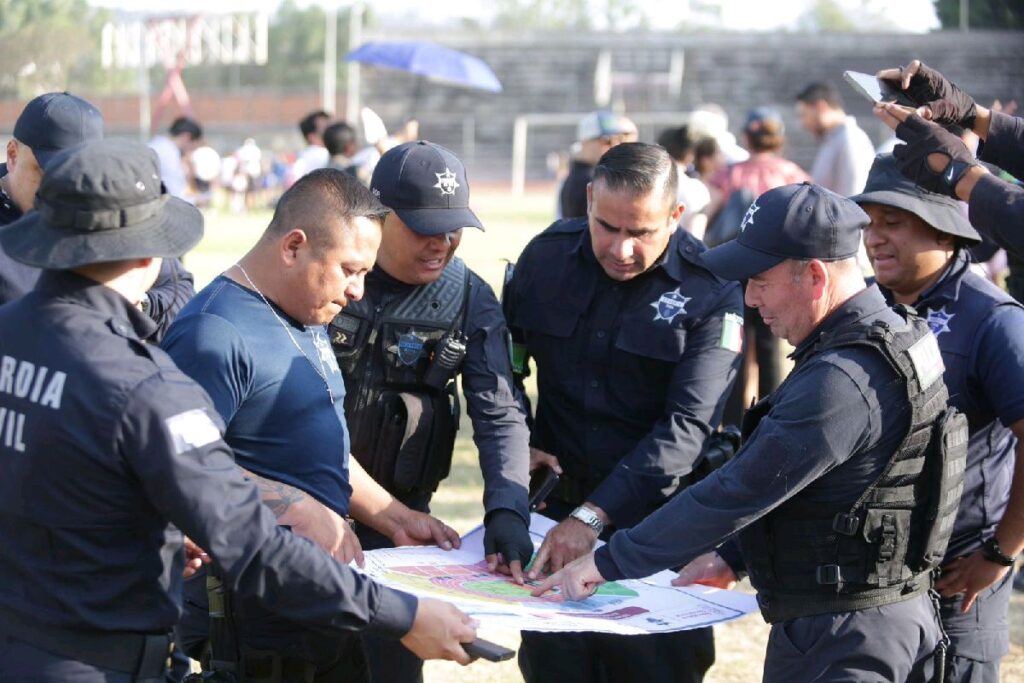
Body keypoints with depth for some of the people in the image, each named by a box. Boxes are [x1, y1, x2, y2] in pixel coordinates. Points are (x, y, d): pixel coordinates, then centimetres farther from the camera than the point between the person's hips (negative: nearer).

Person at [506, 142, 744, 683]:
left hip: (659, 522, -3)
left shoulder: (711, 293, -14)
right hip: (555, 506, 4)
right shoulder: (546, 256, -1)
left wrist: (592, 516, -28)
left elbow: (685, 429, -21)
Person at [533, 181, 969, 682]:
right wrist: (732, 556, 17)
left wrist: (608, 562, -15)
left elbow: (737, 491, -23)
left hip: (842, 641, -10)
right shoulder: (886, 335, 9)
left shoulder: (839, 384, -24)